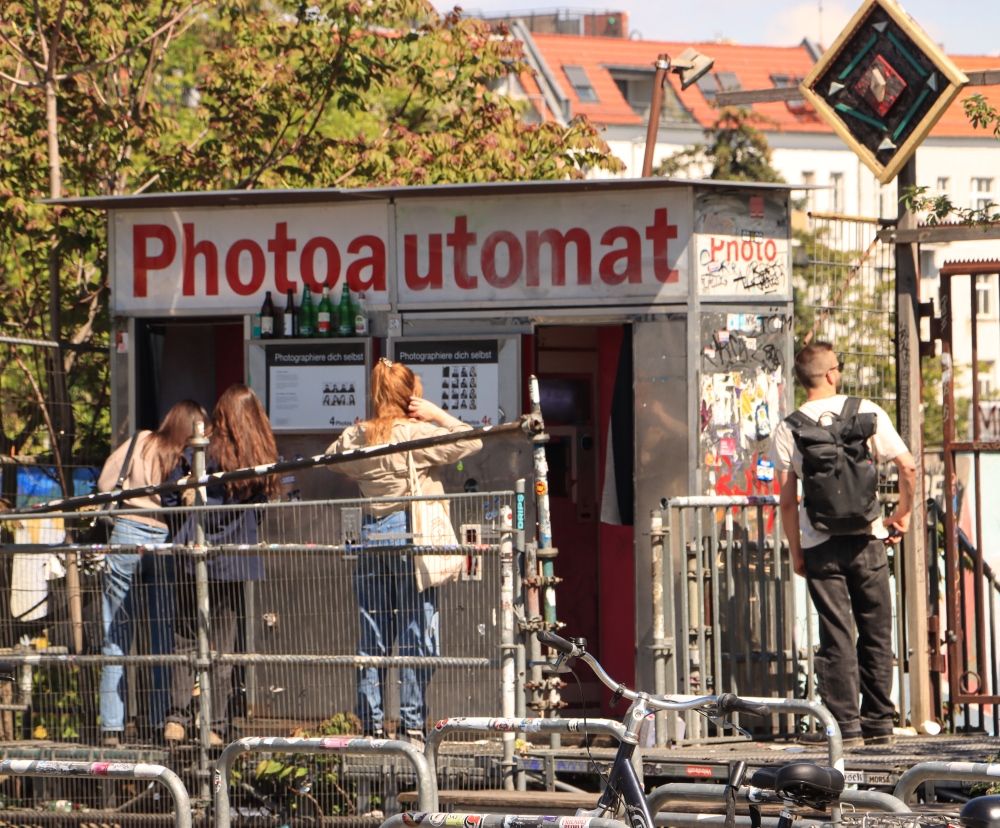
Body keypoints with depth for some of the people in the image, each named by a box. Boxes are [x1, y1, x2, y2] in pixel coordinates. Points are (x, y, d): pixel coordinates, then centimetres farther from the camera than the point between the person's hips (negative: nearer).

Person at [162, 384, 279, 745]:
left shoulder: (202, 453, -5)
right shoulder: (263, 460, 2)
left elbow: (170, 500, -4)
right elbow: (263, 512, 8)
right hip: (237, 562, 1)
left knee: (186, 638, 7)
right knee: (224, 646, 7)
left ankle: (178, 718, -3)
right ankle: (215, 726, 5)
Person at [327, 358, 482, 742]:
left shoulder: (355, 437, 4)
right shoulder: (418, 434, -12)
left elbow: (332, 459, 24)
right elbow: (472, 441, -9)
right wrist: (437, 415, -2)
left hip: (371, 535, 5)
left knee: (371, 636, 9)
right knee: (415, 634, 1)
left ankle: (371, 725, 10)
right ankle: (412, 724, -1)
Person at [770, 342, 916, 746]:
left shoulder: (789, 428, -3)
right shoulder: (865, 412, -2)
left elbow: (787, 499, -4)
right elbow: (907, 467, -6)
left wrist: (796, 551, 6)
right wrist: (902, 514, 9)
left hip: (820, 543, 0)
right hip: (866, 538, 0)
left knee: (836, 636, 2)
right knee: (875, 633, 11)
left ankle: (845, 725, -2)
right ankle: (878, 722, 13)